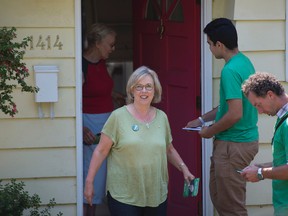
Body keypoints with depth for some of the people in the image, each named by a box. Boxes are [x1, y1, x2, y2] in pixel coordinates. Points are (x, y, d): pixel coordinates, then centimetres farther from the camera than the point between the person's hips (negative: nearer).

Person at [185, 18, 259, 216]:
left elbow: (235, 114, -27)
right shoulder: (244, 62, 8)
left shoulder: (230, 70, -23)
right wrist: (202, 119, 21)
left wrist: (210, 131, -11)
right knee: (219, 195, 21)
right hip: (244, 139, 10)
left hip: (234, 145, -10)